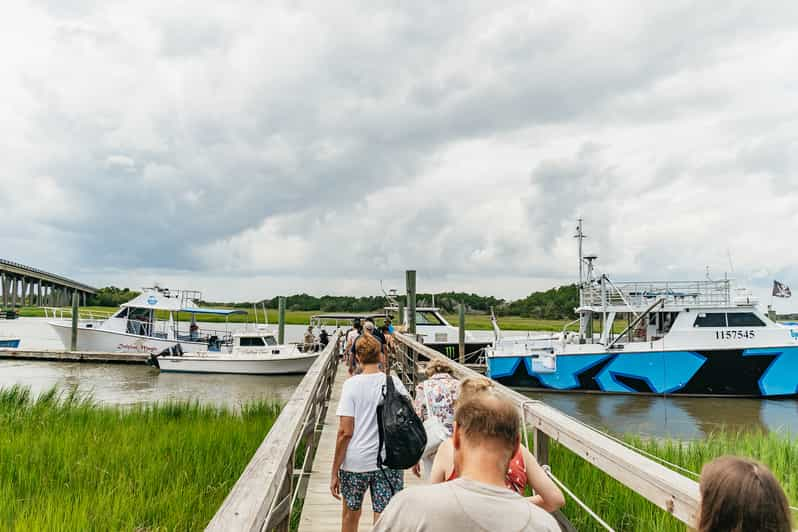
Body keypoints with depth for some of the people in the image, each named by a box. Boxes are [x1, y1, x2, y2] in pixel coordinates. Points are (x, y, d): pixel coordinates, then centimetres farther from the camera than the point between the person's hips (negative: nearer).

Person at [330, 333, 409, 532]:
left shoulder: (352, 384, -9)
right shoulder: (393, 382, -2)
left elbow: (345, 432, -12)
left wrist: (335, 472, -5)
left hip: (355, 463, -1)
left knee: (350, 515, 22)